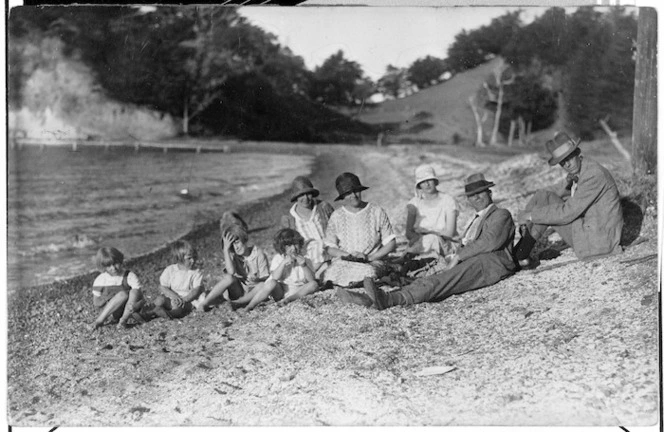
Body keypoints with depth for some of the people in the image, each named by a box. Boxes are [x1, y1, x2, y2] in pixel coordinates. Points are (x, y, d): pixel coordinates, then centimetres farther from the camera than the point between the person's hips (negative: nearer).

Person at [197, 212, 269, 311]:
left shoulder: (258, 253, -6)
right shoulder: (232, 254, 0)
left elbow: (265, 278, -5)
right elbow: (231, 271, -22)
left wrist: (256, 280, -28)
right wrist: (226, 249, -22)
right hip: (238, 291, 1)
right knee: (229, 277, -31)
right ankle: (203, 303, -34)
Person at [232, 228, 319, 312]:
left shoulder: (305, 260, 7)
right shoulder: (278, 258, 6)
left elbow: (311, 279, -6)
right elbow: (275, 277, -9)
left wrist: (303, 265, -17)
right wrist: (283, 263, -20)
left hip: (299, 292, 1)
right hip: (281, 292, 0)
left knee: (314, 284, -28)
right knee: (272, 283, -32)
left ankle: (289, 299, -38)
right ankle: (250, 306, -36)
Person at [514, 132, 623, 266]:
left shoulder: (594, 175, -23)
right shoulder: (576, 172, 6)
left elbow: (567, 213, -25)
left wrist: (532, 215, -16)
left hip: (597, 239, -9)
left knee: (545, 199, -13)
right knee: (543, 196, 3)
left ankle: (521, 255, -5)